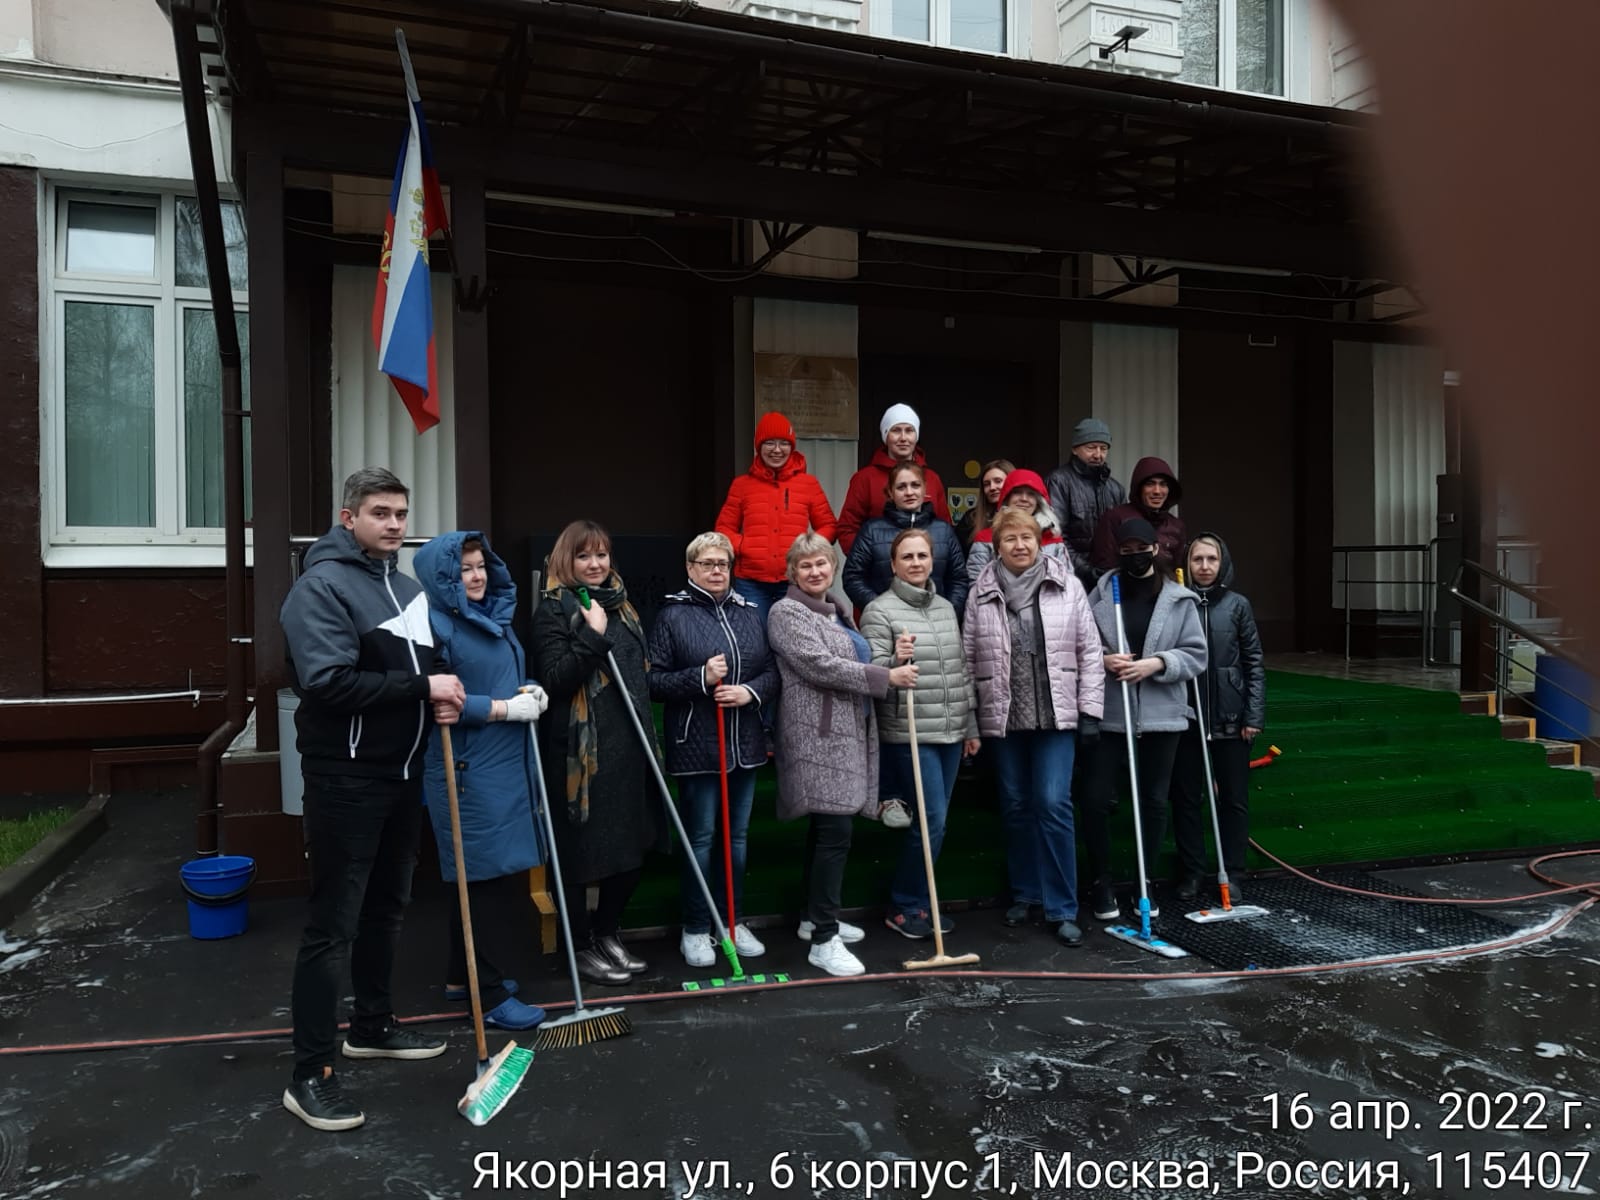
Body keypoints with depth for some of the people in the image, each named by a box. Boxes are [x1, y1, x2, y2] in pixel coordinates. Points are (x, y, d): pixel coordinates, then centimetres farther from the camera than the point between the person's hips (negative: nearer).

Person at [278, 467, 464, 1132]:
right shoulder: (322, 586, -13)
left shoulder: (407, 586, 13)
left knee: (386, 907, 18)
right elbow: (327, 681, -25)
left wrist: (443, 699, 1)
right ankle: (311, 1074, 6)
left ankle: (373, 1025, 35)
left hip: (402, 772, 8)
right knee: (333, 923, -3)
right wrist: (422, 689, -21)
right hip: (345, 777, -8)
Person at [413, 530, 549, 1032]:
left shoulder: (494, 616, 14)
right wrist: (506, 708, -17)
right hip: (466, 770, -9)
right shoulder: (435, 624, -12)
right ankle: (490, 995, 6)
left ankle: (461, 976, 29)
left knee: (483, 877, 16)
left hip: (506, 765, 9)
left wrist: (530, 692, 3)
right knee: (489, 875, -4)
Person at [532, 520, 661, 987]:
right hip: (579, 749, -7)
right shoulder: (554, 608, -6)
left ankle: (608, 935, 31)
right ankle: (581, 948, 19)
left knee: (632, 845, 13)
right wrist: (593, 636, -23)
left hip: (628, 745, 7)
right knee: (581, 848, 2)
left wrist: (648, 738, 20)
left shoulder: (619, 603, 15)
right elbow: (554, 679, -16)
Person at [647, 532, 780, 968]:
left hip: (745, 744, 5)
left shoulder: (749, 613, 9)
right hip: (696, 745, -5)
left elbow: (772, 671, 9)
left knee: (738, 835, 13)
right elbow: (654, 680, -8)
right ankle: (695, 929, 16)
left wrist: (750, 691, -11)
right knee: (700, 837, 2)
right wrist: (700, 678, -20)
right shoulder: (673, 615, -5)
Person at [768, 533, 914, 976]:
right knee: (835, 834, -13)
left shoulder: (837, 611, 19)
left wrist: (894, 658, 10)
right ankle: (823, 940, -9)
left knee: (826, 831, 15)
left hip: (848, 732, 9)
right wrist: (887, 677, -17)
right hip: (818, 736, -9)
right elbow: (821, 666, -19)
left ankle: (817, 917, 27)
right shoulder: (787, 613, -8)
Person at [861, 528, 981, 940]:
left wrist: (970, 727, 18)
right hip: (909, 735, -6)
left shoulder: (946, 608, 13)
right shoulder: (880, 611, -7)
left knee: (934, 822, 11)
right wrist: (895, 660, -29)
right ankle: (903, 908, 10)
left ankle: (920, 902, 25)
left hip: (950, 733, 6)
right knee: (932, 822, -7)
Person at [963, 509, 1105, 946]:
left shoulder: (1067, 586, 2)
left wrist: (1090, 711, -3)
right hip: (1002, 718, 2)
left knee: (1053, 804, -6)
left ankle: (1061, 908, 4)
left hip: (1056, 715, -1)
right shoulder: (981, 594, 3)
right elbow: (968, 659, 4)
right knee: (1016, 807, 10)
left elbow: (1089, 652, 2)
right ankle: (1024, 895, 26)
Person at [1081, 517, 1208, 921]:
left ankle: (1144, 881, 27)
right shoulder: (1101, 593, 0)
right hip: (1109, 713, 0)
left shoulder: (1179, 598, 1)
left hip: (1161, 715, 1)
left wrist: (1157, 663, -15)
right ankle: (1101, 882, 17)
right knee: (1096, 798, -2)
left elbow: (1196, 655, 0)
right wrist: (1103, 660, -14)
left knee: (1154, 801, 10)